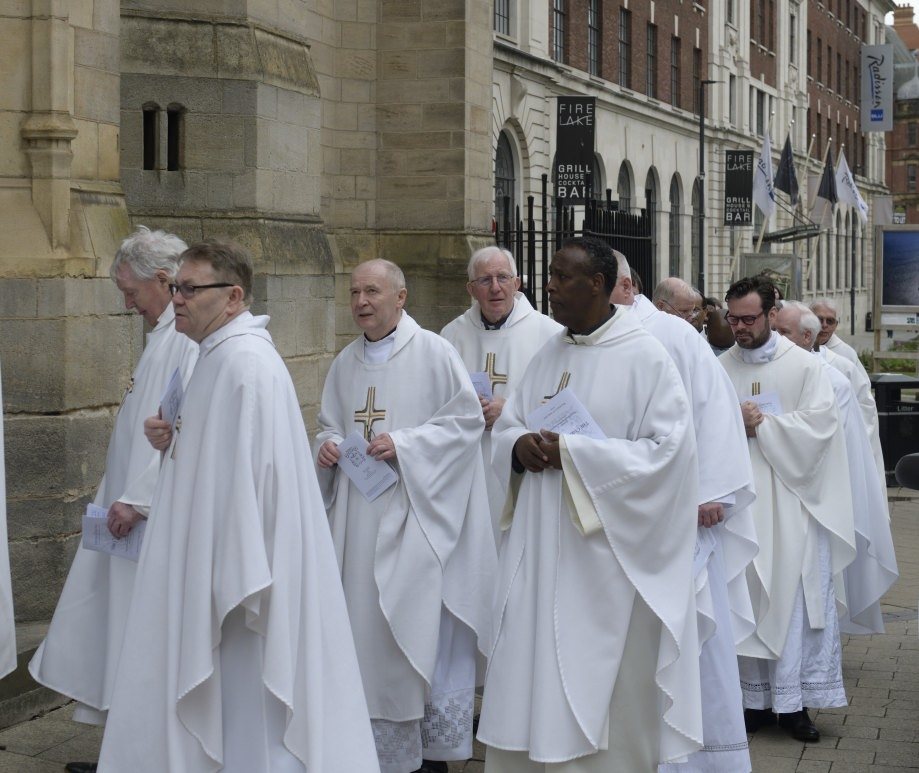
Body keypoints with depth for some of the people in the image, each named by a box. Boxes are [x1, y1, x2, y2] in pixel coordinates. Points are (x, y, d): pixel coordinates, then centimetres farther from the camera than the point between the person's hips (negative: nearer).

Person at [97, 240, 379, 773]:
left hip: (243, 575, -10)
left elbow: (251, 472, -24)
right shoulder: (222, 355, 13)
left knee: (246, 704, -2)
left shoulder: (244, 363, -19)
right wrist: (175, 439, 4)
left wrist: (238, 587, -24)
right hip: (222, 572, 10)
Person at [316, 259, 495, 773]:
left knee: (423, 629, -3)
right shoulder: (346, 363, 12)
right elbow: (330, 426, 21)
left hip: (418, 516, -5)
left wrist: (404, 445, -16)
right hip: (361, 516, 5)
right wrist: (327, 447, -2)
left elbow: (468, 419, -8)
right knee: (370, 633, 6)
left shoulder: (433, 352, -5)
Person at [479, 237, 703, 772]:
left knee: (601, 693, 0)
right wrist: (520, 444, -9)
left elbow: (668, 449, -15)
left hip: (607, 556, -6)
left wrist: (573, 453, -18)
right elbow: (507, 428, 16)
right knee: (533, 681, 7)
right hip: (542, 555, 6)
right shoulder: (549, 356, 12)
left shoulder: (645, 357, -8)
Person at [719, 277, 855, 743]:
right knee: (747, 598, 3)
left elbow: (819, 423, -8)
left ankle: (793, 701, 3)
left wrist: (759, 424, -12)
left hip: (790, 499, -1)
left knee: (795, 596, -3)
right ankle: (758, 699, 9)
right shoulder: (720, 369, 6)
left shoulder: (803, 365, 1)